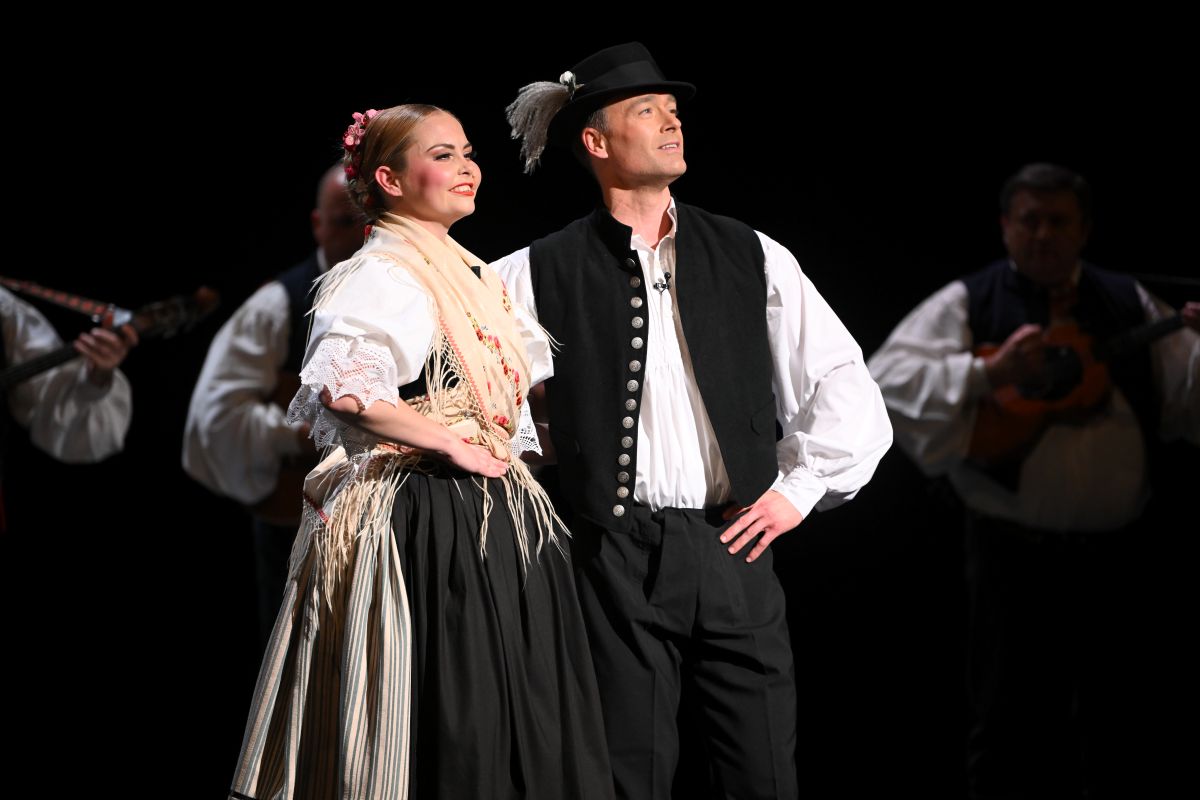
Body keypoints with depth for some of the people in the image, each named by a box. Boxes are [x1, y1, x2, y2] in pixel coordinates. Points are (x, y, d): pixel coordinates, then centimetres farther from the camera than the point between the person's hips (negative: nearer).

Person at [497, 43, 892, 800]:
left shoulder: (752, 259, 7)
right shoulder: (541, 274, 2)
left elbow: (847, 390, 9)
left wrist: (797, 489, 4)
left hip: (734, 543, 2)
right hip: (618, 558, -2)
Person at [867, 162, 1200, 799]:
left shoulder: (1128, 305, 10)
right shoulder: (966, 305, -1)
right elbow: (888, 380, -14)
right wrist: (989, 372, -23)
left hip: (1118, 554, 3)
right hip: (1015, 551, -3)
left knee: (1122, 731, 11)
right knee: (1012, 725, 4)